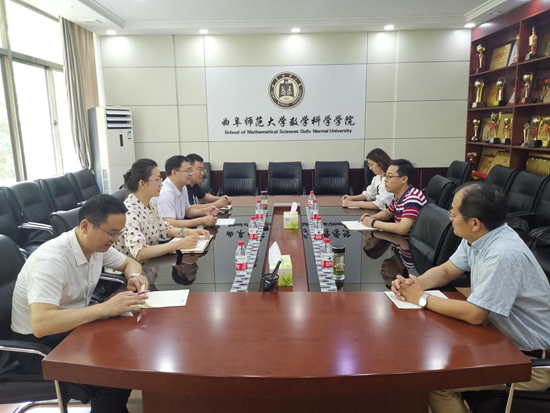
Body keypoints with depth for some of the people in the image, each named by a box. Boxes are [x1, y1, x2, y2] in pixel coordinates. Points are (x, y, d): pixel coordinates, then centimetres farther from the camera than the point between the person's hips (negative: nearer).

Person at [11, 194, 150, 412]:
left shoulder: (97, 245, -7)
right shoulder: (52, 260, -30)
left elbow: (129, 263, 11)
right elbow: (40, 324, -40)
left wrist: (134, 276, -12)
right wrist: (105, 308, -41)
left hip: (74, 325, 8)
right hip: (39, 341, -7)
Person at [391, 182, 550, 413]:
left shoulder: (502, 255, -33)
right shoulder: (477, 236, -4)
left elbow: (474, 315, -31)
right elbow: (445, 271, 7)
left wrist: (422, 299, -19)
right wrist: (415, 284, -12)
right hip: (503, 339, 8)